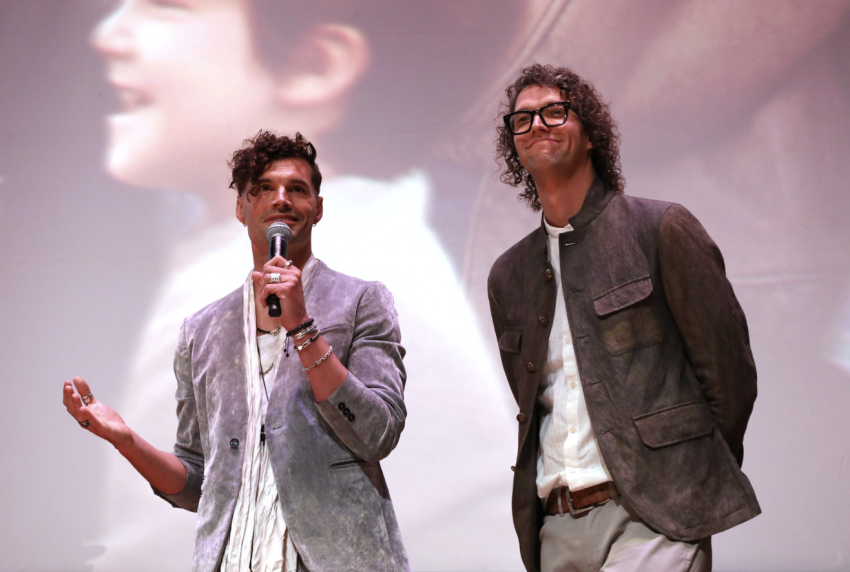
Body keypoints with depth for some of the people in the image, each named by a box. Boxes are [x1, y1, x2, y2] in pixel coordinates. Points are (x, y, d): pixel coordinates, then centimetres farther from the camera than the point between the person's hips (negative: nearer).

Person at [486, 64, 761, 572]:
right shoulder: (508, 277, 16)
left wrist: (694, 480, 7)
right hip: (557, 529, 5)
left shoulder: (663, 230, 0)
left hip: (652, 517, -5)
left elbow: (730, 373, 1)